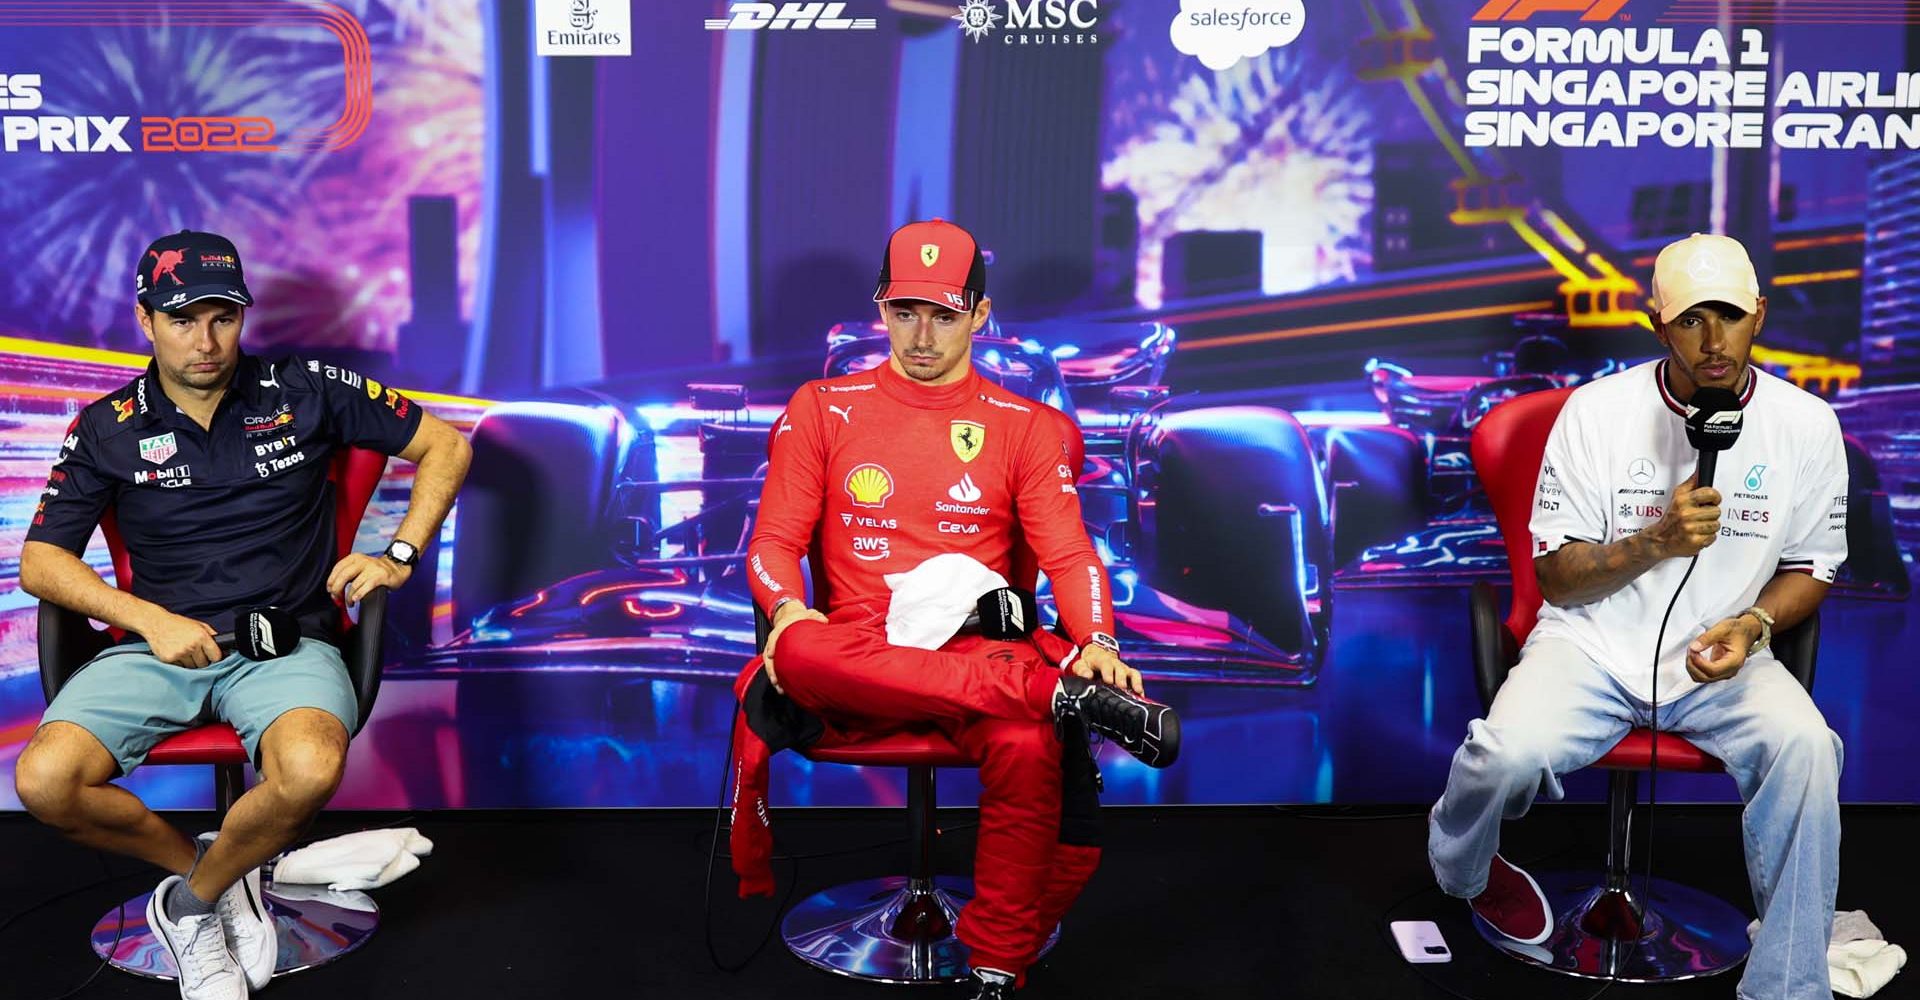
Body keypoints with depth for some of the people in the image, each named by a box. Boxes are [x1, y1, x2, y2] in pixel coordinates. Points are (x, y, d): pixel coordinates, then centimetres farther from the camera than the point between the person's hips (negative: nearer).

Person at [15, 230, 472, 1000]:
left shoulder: (304, 392, 4)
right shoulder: (107, 429, 8)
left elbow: (445, 445, 9)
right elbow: (39, 562, 7)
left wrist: (400, 556, -2)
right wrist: (151, 619, -9)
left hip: (288, 640, -2)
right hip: (160, 643, 2)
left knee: (312, 769, -35)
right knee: (44, 782, -25)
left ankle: (192, 902, -3)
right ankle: (205, 865, 4)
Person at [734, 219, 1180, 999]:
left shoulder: (1026, 427, 12)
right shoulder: (822, 409, 13)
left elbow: (1067, 553, 4)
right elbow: (775, 538, 8)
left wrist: (1097, 641, -16)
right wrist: (786, 608, -15)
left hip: (979, 652, 0)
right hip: (853, 658, 1)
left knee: (1027, 747, -35)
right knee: (796, 651, -37)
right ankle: (1055, 691, -35)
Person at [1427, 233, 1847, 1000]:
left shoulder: (1806, 424, -2)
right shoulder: (1597, 410, -8)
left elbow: (1810, 568, 10)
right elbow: (1554, 578, -5)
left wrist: (1754, 624, -12)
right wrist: (1655, 542, -24)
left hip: (1720, 659, 2)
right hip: (1592, 645, -1)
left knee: (1806, 748, -30)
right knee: (1510, 753, -29)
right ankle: (1462, 871, 10)